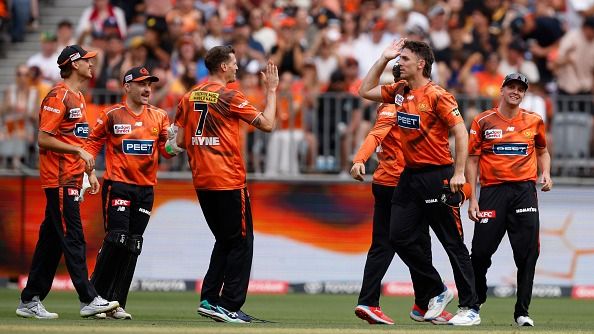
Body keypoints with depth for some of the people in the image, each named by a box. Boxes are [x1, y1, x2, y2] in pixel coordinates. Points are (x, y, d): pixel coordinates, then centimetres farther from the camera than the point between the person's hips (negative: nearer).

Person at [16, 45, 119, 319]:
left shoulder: (78, 97, 19)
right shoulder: (59, 96, -12)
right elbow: (44, 139, -18)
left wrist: (90, 172, 18)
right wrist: (79, 151, -20)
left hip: (71, 180, 10)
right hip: (59, 180, -10)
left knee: (52, 240, 10)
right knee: (73, 239, -11)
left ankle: (30, 302, 14)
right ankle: (89, 300, -14)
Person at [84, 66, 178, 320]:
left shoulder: (159, 117, 11)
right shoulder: (112, 115, 0)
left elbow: (166, 149, 7)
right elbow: (93, 142, 3)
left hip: (146, 189, 5)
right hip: (117, 185, -5)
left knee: (132, 247, 4)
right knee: (116, 239, -15)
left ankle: (117, 304, 8)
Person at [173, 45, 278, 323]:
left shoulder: (189, 97, 8)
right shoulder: (229, 97, -11)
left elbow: (180, 141, 8)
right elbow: (267, 124, -11)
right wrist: (271, 90, 0)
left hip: (201, 182, 7)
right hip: (229, 181, -7)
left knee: (224, 241, 18)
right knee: (240, 243, 1)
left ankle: (209, 299, 11)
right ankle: (229, 305, -4)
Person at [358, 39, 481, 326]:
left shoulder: (437, 96, -12)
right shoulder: (399, 92, 11)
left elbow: (461, 132, -15)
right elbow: (366, 91, 21)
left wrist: (459, 173, -20)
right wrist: (384, 58, 12)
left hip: (437, 176, -8)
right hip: (410, 175, 8)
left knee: (453, 243, -3)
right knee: (400, 237, 5)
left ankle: (470, 309, 1)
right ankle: (436, 292, 19)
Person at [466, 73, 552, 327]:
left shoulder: (534, 121, 10)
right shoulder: (483, 121, 4)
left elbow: (542, 151, 25)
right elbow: (472, 160, 5)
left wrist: (546, 174, 5)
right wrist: (472, 198, -1)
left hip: (524, 191, 1)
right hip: (492, 191, -1)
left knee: (527, 254, -5)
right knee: (481, 251, -3)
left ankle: (522, 312, 3)